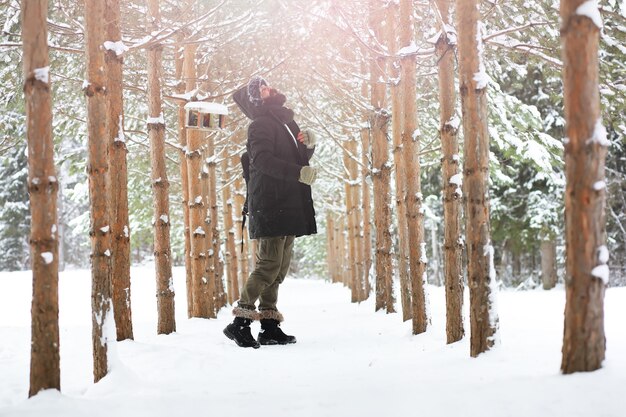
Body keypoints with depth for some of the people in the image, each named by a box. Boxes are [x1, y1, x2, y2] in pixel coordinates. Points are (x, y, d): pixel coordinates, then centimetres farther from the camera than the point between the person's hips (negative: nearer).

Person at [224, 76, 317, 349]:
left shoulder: (285, 122, 21)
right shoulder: (260, 125, -5)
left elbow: (298, 159, 25)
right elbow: (263, 160, -20)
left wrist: (308, 145, 4)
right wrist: (299, 172, -27)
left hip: (288, 207, 9)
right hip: (270, 205, -9)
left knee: (279, 267, 9)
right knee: (269, 264, -14)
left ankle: (269, 326, 13)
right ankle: (240, 322, -11)